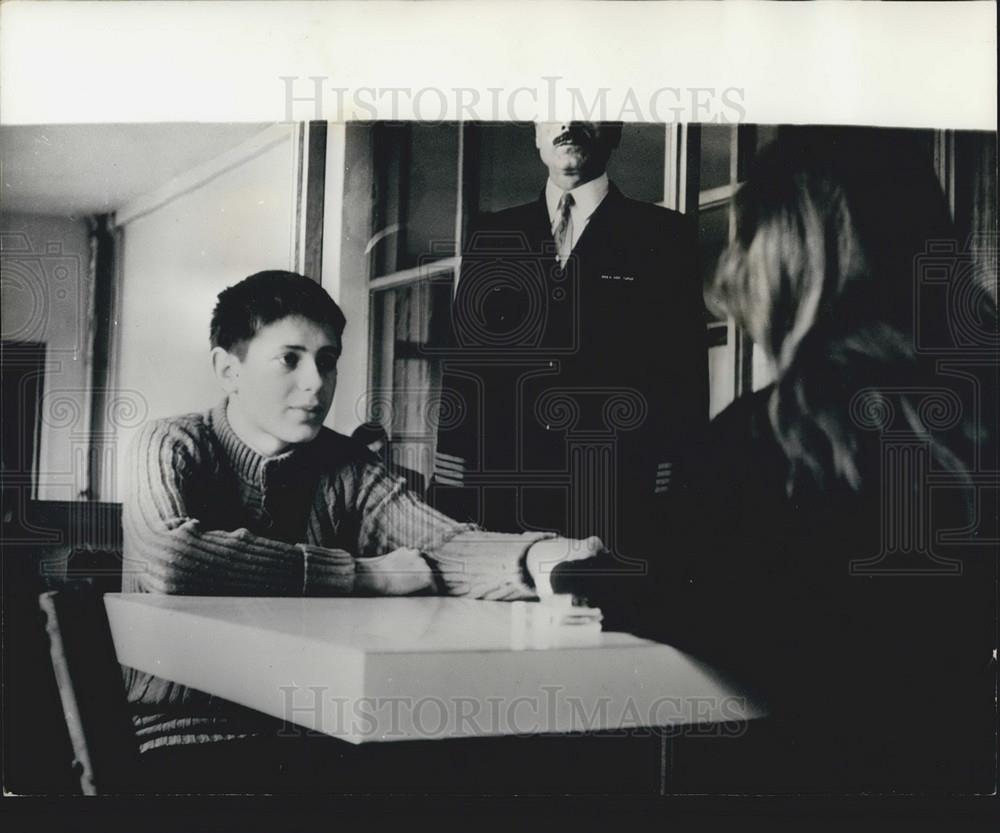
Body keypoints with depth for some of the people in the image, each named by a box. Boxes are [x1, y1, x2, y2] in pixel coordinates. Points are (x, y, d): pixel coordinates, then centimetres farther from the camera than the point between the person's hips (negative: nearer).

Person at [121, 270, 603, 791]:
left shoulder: (345, 469, 4)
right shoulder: (172, 449, -7)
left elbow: (441, 543, -12)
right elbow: (173, 560, -28)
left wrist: (536, 558, -34)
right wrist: (364, 575, -21)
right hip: (187, 739, -4)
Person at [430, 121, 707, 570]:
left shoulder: (664, 236, 6)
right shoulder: (491, 238, 14)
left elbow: (686, 382, 2)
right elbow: (462, 374, 12)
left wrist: (679, 513, -6)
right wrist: (448, 507, 4)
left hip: (618, 512, -2)